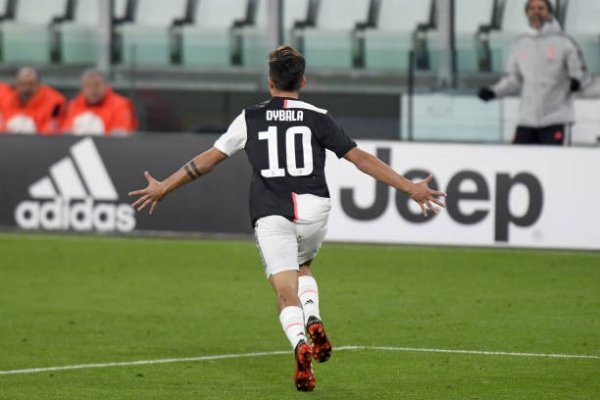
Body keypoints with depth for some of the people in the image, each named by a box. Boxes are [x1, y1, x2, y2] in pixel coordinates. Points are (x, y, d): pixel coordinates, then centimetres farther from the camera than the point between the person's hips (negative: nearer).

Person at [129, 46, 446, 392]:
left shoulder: (250, 118, 6)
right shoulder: (318, 118, 4)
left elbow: (208, 160, 11)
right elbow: (361, 158, 3)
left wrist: (163, 189, 23)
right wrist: (410, 188, 8)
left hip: (271, 217, -1)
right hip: (313, 211, 1)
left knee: (286, 292, -2)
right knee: (303, 269, 29)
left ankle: (300, 344, -31)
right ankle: (314, 320, 1)